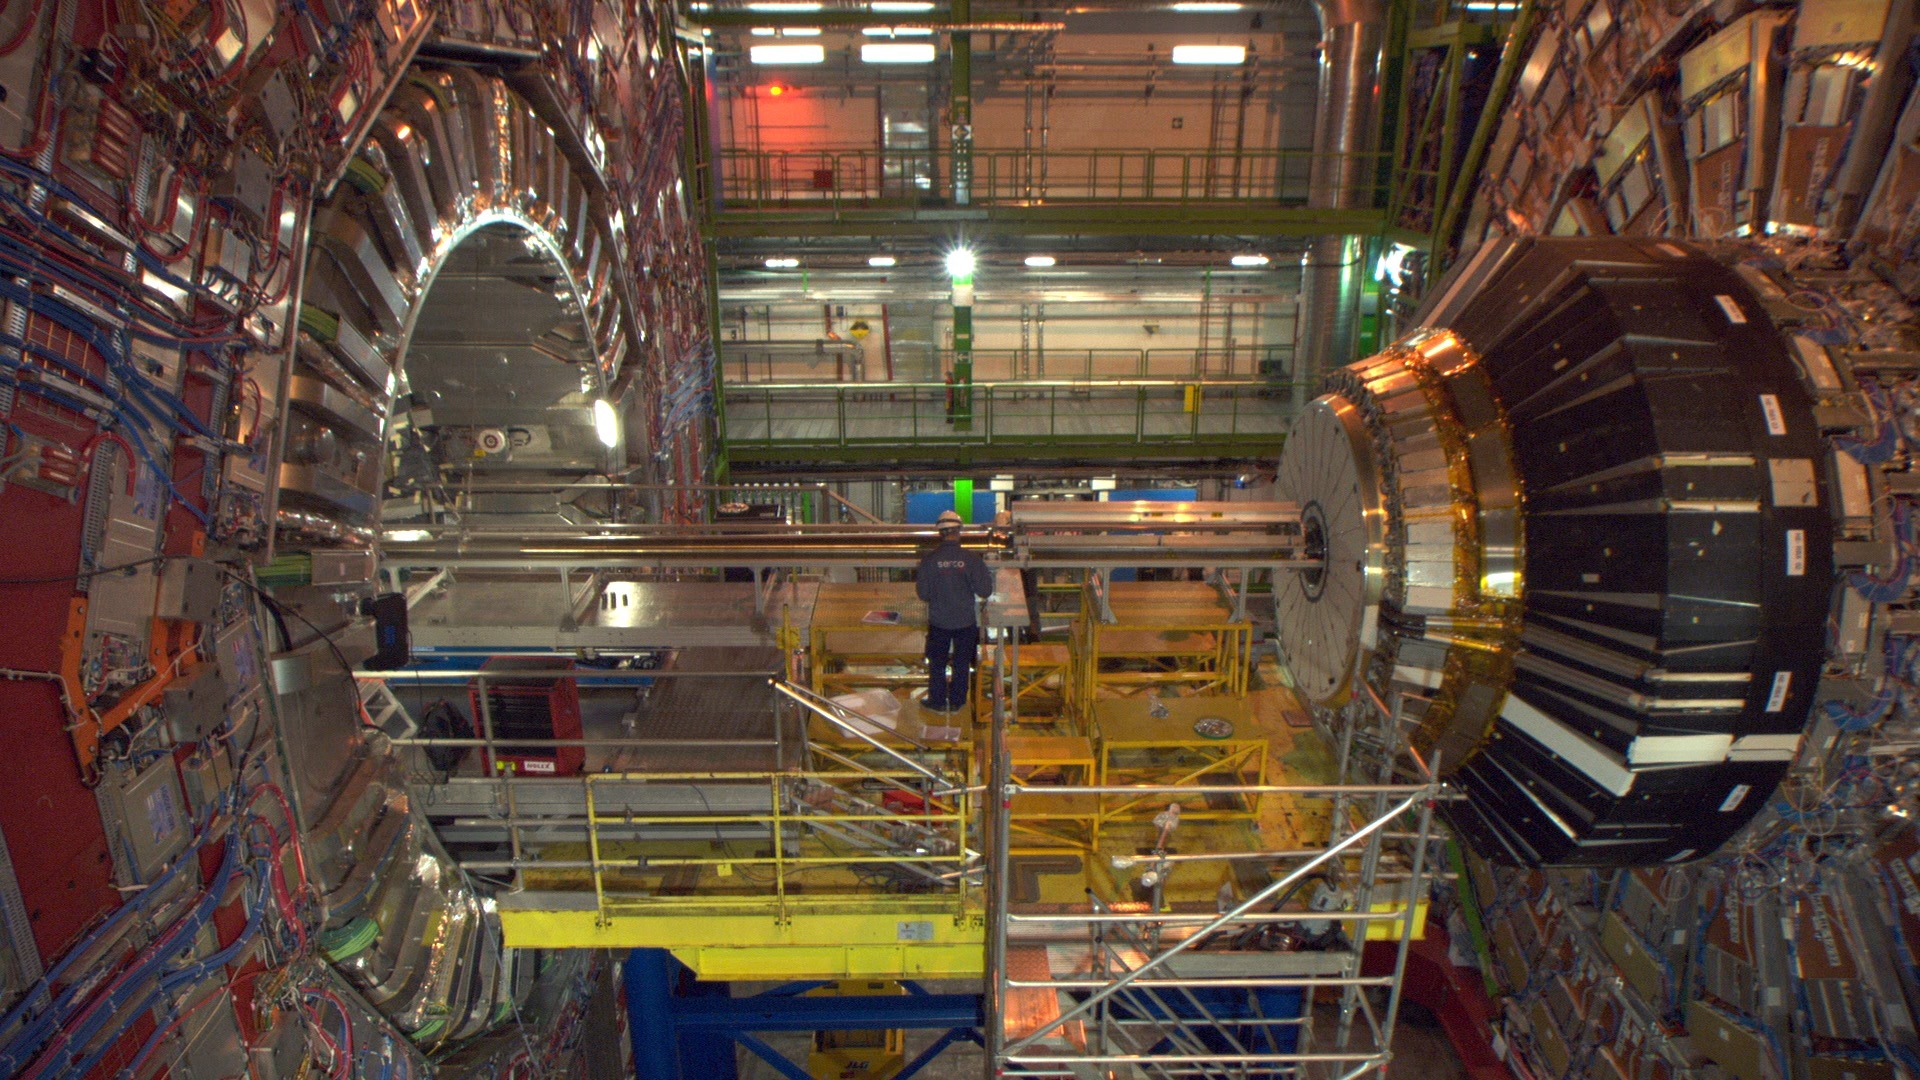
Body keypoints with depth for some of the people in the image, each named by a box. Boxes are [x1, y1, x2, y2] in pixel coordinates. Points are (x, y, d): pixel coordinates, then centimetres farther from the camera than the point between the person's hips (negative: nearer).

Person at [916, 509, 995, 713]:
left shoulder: (929, 559, -12)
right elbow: (984, 591, -11)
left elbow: (923, 593, -8)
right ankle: (957, 702, 25)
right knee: (962, 663, 15)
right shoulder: (971, 558, -13)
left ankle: (937, 701, 25)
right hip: (966, 620, 0)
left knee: (937, 662, 15)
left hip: (938, 621, 0)